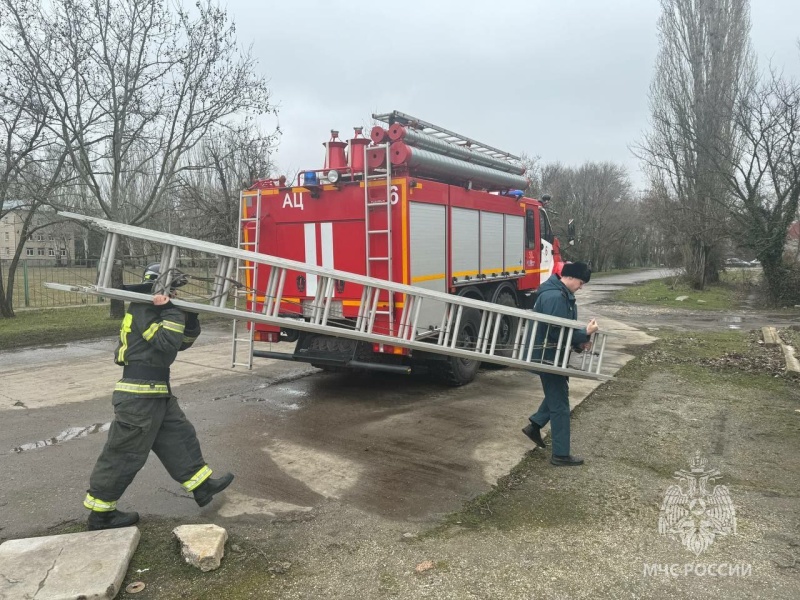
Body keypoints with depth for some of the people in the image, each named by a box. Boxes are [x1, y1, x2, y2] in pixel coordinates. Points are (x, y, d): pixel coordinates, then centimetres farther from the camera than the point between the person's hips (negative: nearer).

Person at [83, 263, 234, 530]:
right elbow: (166, 342, -25)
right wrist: (173, 311, -21)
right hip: (139, 395, -10)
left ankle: (202, 485, 24)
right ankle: (100, 512, 14)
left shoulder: (155, 309, 16)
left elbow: (182, 342, 16)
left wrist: (191, 318, 0)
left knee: (179, 436, 14)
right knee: (124, 453, 0)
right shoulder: (143, 309, -14)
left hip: (156, 392, 10)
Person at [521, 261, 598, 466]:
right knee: (560, 404, -2)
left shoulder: (562, 294, 10)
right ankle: (561, 455, 8)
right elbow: (557, 332, -28)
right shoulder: (555, 297, -24)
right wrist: (585, 333, -21)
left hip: (553, 355, 10)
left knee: (557, 395, 25)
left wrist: (579, 340, -1)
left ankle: (534, 425, 35)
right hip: (549, 356, -10)